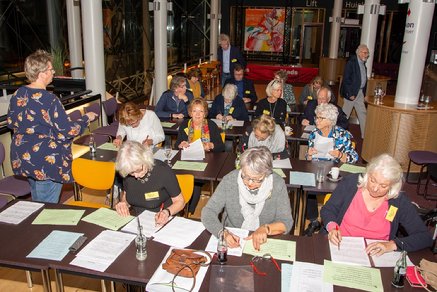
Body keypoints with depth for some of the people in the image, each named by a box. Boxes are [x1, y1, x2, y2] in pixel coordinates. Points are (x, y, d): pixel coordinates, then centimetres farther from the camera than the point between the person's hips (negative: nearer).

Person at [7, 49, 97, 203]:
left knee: (36, 201, 25)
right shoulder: (49, 100, -23)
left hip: (23, 158, 8)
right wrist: (86, 118, -6)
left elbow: (11, 122, 11)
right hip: (47, 162, -8)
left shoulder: (18, 94, -1)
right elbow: (67, 131, -20)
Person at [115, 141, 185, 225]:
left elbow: (180, 201, -9)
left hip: (161, 222, -2)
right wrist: (123, 203, -4)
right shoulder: (127, 174, -5)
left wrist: (167, 212, -26)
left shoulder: (163, 170, -18)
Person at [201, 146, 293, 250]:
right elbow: (208, 211, -11)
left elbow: (286, 222, -6)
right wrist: (223, 233, -28)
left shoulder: (277, 184, -11)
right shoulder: (230, 180, -12)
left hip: (264, 242, 0)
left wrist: (266, 229, -25)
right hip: (232, 241, 0)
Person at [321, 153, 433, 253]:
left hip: (376, 257, 2)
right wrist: (332, 227, -17)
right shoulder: (351, 182, -6)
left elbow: (425, 237, -5)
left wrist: (392, 244, -19)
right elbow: (328, 210, 4)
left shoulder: (399, 201, -6)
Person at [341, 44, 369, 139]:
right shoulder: (351, 63, -14)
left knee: (363, 113, 10)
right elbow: (346, 79, -18)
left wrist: (364, 94, 11)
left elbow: (364, 79, 14)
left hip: (360, 92, 8)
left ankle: (365, 135, 17)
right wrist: (350, 94, -19)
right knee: (345, 113, 3)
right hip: (351, 92, -8)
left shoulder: (363, 63, 11)